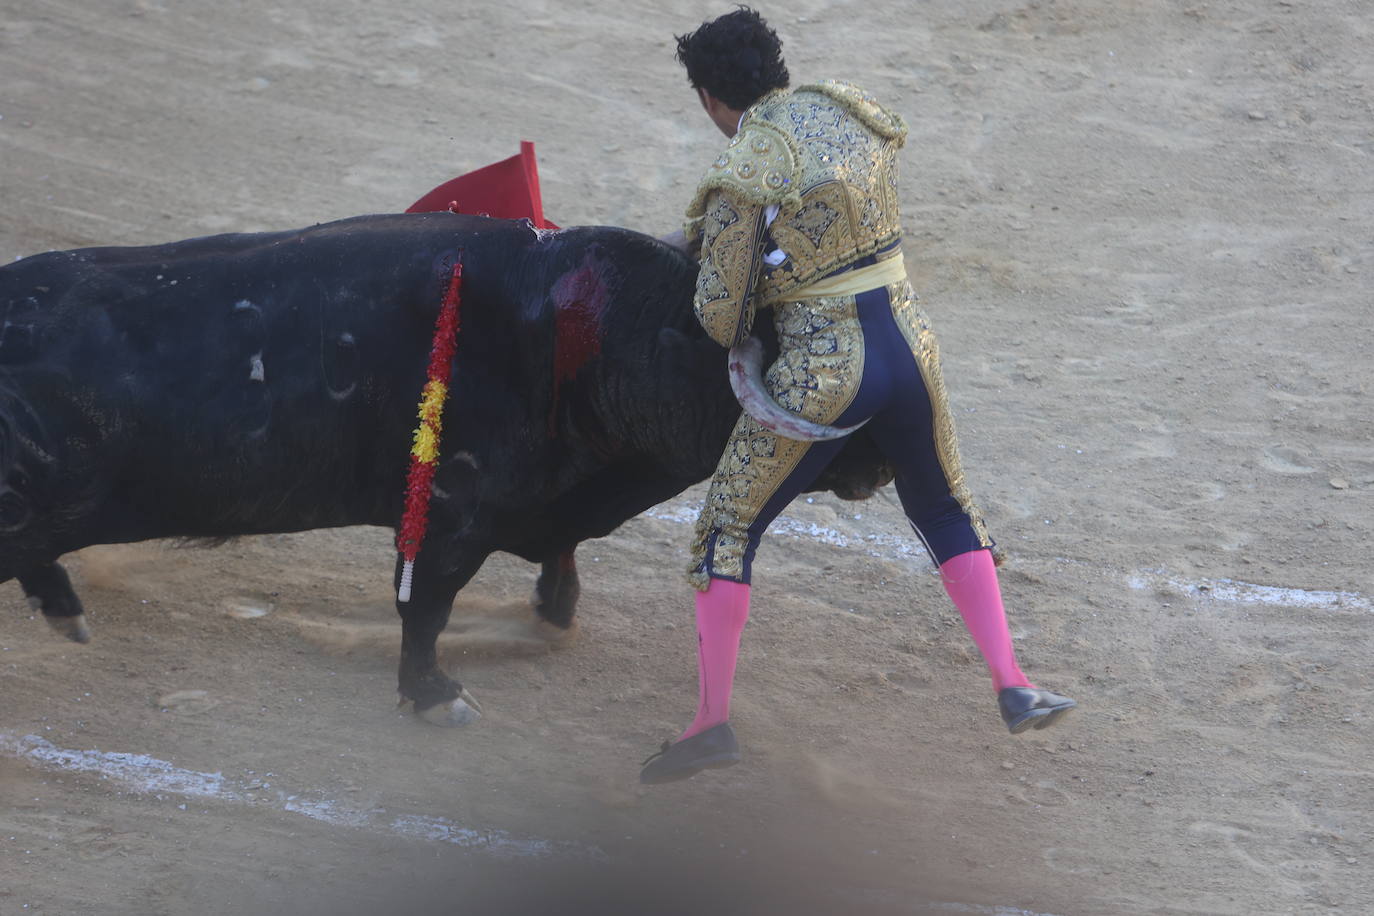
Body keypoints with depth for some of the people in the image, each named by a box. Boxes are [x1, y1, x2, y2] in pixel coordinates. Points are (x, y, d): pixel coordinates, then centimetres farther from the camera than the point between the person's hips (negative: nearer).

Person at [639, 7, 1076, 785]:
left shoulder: (740, 182, -14)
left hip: (822, 374, -5)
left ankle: (713, 721, 6)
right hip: (909, 347, 5)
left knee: (729, 533, 11)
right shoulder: (853, 114, 4)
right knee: (947, 514, 26)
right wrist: (705, 227, 20)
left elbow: (723, 322, -8)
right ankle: (1014, 688, 18)